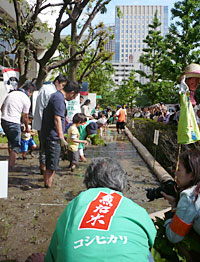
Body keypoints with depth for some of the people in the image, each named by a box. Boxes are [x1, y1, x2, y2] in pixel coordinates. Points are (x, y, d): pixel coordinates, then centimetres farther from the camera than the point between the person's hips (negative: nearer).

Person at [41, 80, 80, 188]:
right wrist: (62, 138, -21)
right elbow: (57, 119, -21)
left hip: (47, 136, 10)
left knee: (49, 165, 16)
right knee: (51, 166, -4)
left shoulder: (55, 95, 17)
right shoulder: (59, 99, -16)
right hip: (53, 137, -10)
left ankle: (47, 185, 24)